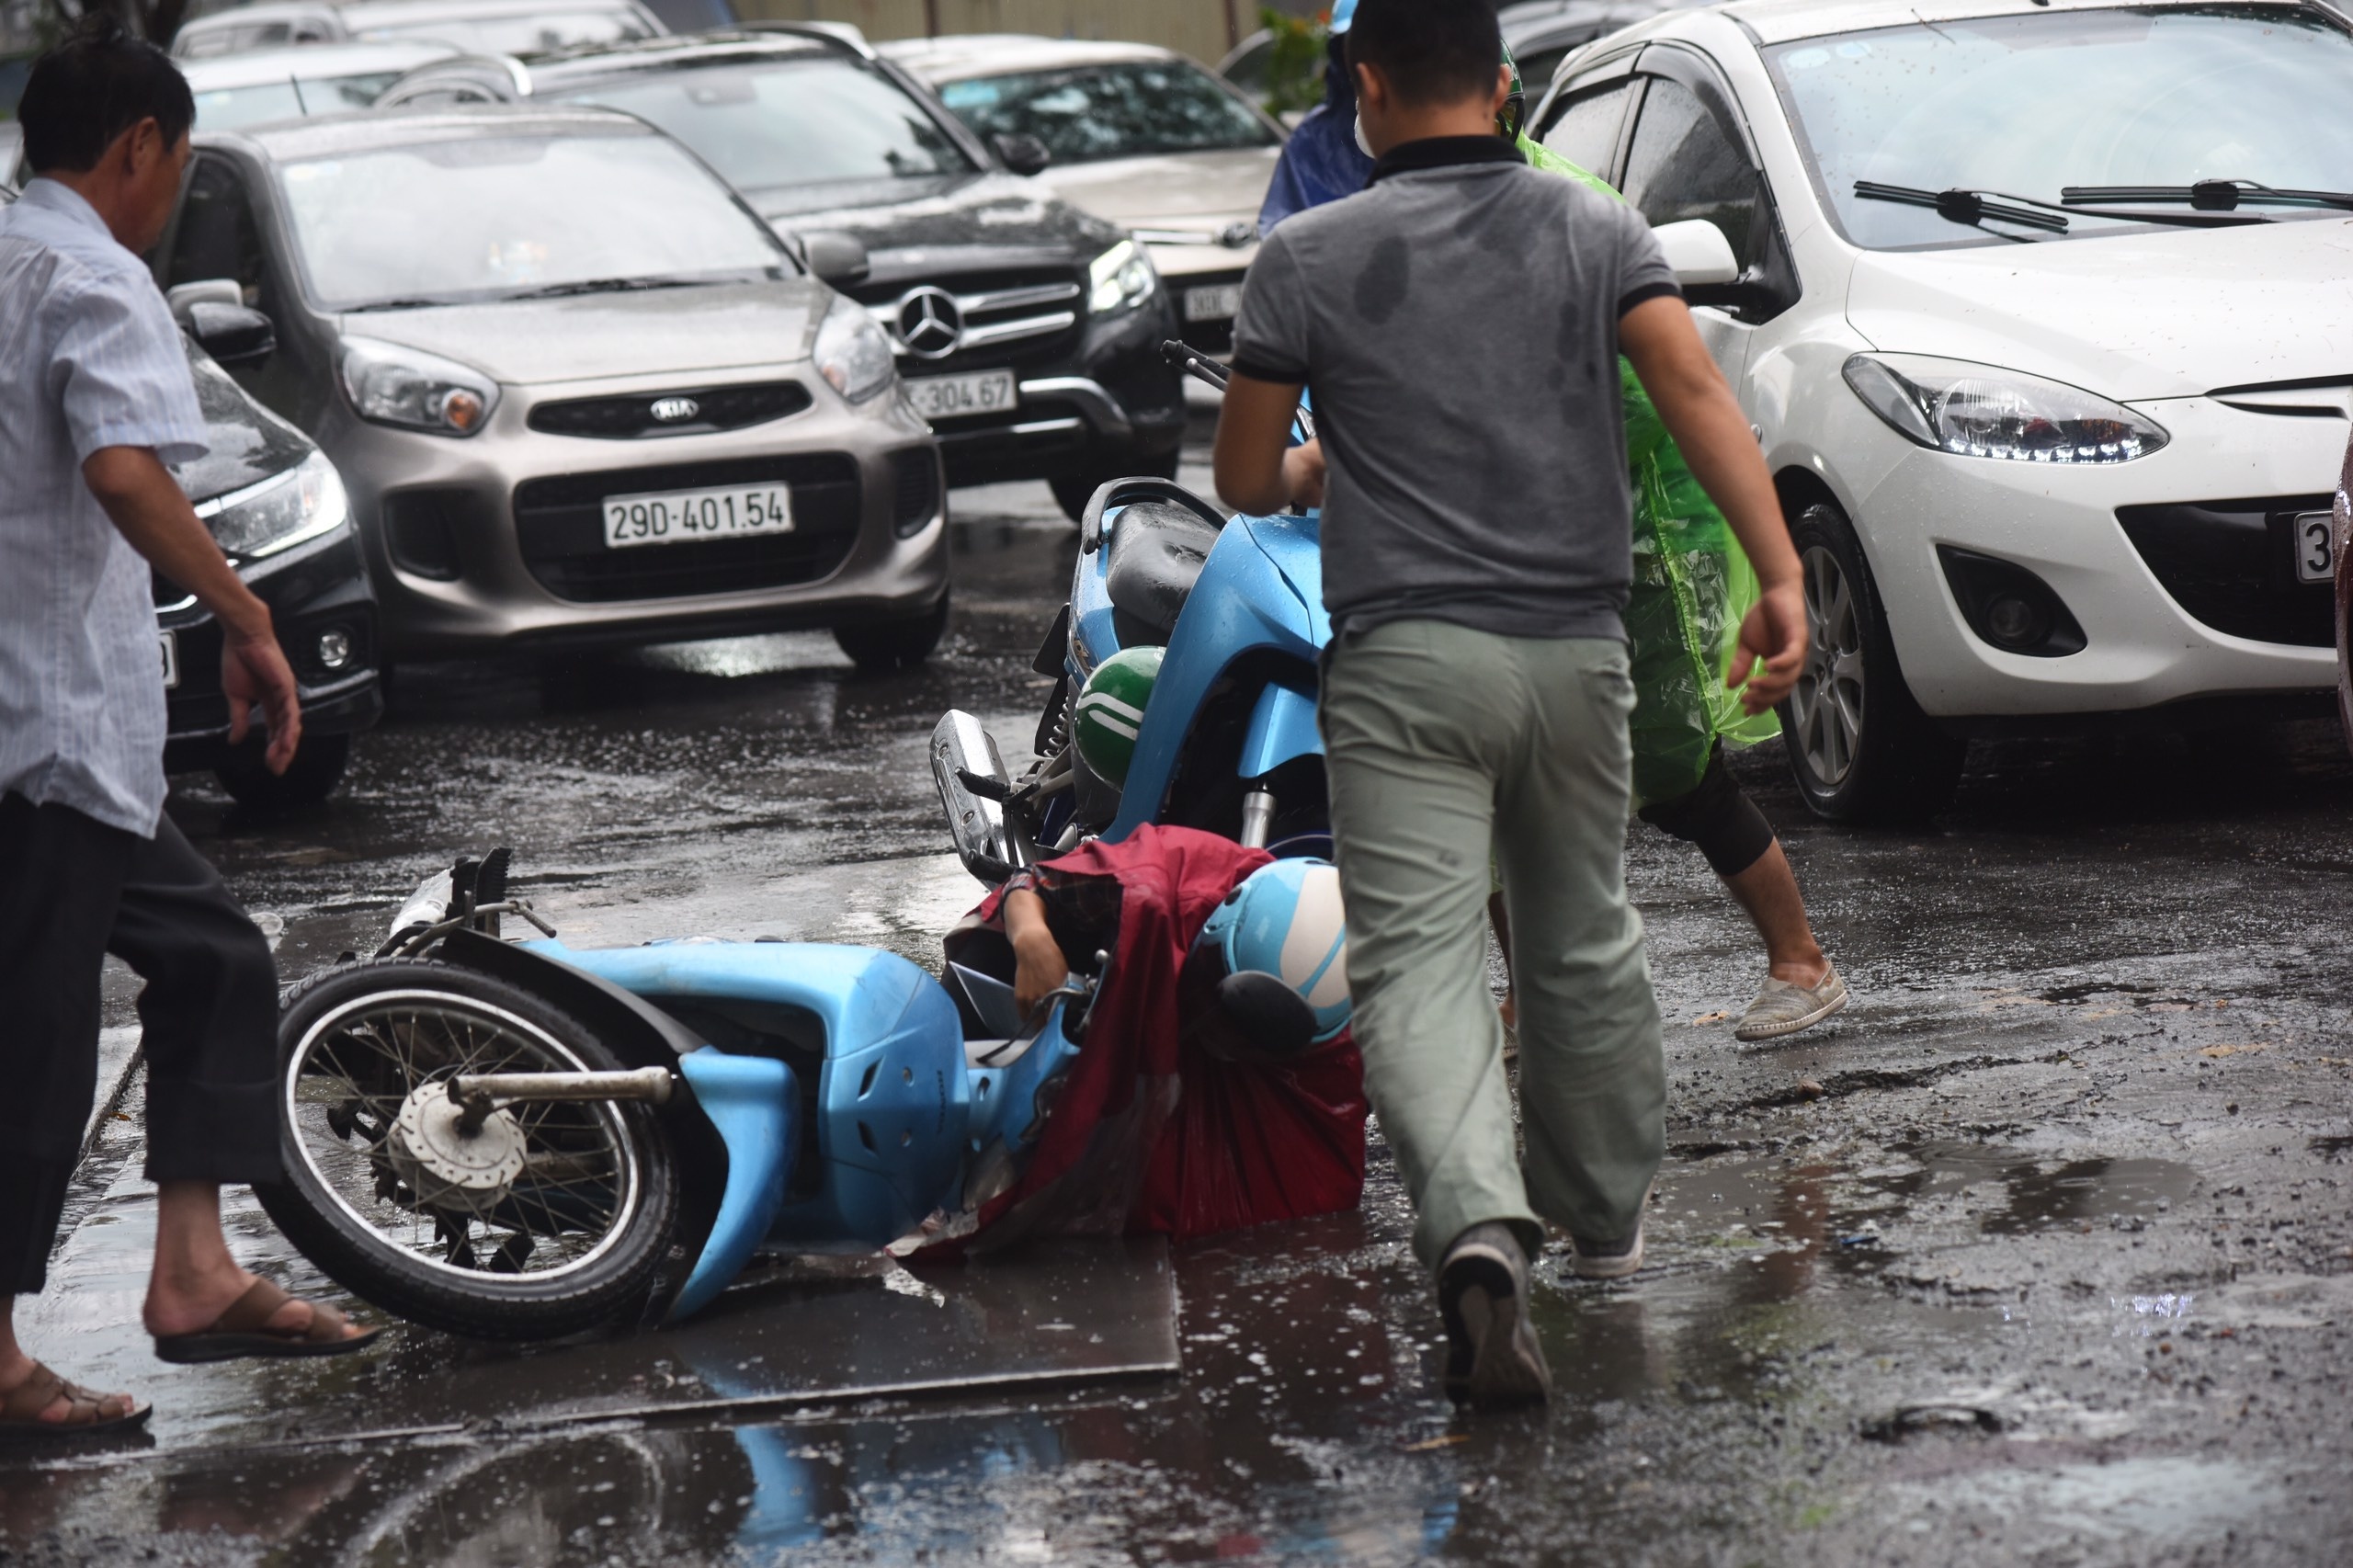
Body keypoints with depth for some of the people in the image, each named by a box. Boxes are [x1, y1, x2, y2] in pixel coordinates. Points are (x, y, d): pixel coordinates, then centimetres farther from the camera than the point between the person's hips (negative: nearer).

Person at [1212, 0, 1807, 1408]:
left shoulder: (1311, 258, 0)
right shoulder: (1599, 231, 6)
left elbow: (1248, 480, 5)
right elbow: (1695, 389, -9)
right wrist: (1780, 576, -13)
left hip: (1406, 657, -3)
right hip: (1578, 649, 3)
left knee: (1420, 963, -9)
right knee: (1584, 943, 21)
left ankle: (1479, 1228, -32)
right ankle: (1604, 1219, 36)